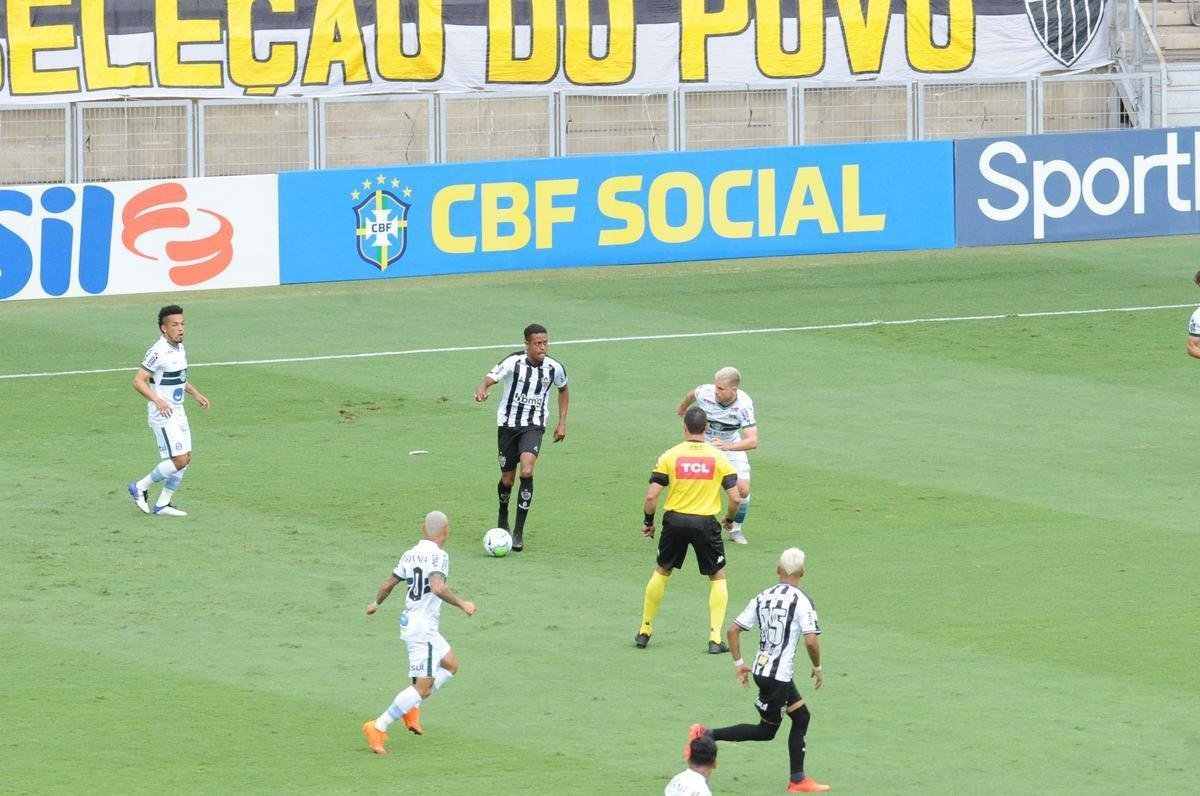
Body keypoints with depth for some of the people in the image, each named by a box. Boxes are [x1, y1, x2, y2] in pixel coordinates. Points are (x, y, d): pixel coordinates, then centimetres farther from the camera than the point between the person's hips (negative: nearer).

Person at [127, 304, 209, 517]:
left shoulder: (179, 349, 9)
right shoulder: (158, 352, -19)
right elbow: (138, 381, -22)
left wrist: (195, 394, 17)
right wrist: (157, 400, -32)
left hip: (178, 413, 9)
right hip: (163, 416, -9)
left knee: (186, 458, 8)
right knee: (179, 461, -11)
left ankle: (162, 504, 16)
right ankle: (140, 487, 6)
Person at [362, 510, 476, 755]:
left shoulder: (410, 555, 8)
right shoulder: (438, 556, -15)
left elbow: (388, 584, 17)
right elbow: (438, 587, -30)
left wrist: (376, 604, 35)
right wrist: (462, 604, -19)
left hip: (410, 622, 9)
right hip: (423, 627, -9)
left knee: (450, 665, 23)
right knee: (423, 687, -9)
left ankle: (411, 707, 16)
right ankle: (378, 728, -13)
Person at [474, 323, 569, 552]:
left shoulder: (554, 368, -6)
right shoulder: (513, 363, -15)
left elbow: (563, 390, 16)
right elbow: (488, 380, -24)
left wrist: (562, 422, 12)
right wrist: (481, 390, -49)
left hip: (534, 426, 0)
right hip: (508, 424, 0)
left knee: (527, 471, -22)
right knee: (508, 478, 8)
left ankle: (519, 531, -16)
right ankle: (503, 516, 42)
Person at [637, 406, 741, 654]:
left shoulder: (669, 457, -2)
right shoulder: (718, 458, -1)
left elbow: (651, 496, -6)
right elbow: (735, 497, -3)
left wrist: (648, 522, 10)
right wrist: (729, 519, 16)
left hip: (675, 521, 1)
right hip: (706, 523, -1)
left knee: (661, 572, 21)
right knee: (718, 577, 14)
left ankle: (645, 632, 24)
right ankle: (715, 638, 4)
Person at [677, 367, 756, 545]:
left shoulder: (744, 404, -33)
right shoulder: (704, 393, -28)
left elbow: (752, 441, -40)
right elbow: (690, 395, 0)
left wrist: (727, 446, -57)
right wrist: (682, 408, 22)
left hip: (732, 446, 0)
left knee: (742, 489, -11)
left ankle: (736, 529, 15)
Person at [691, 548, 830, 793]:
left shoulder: (763, 597, 5)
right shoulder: (801, 601, -14)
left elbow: (733, 630, 6)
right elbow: (811, 641, -21)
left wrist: (739, 663, 14)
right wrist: (817, 667, -4)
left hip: (761, 669, 8)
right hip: (778, 676, -8)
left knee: (801, 716, 17)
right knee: (766, 731, 6)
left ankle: (798, 779, 18)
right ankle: (707, 735, -3)